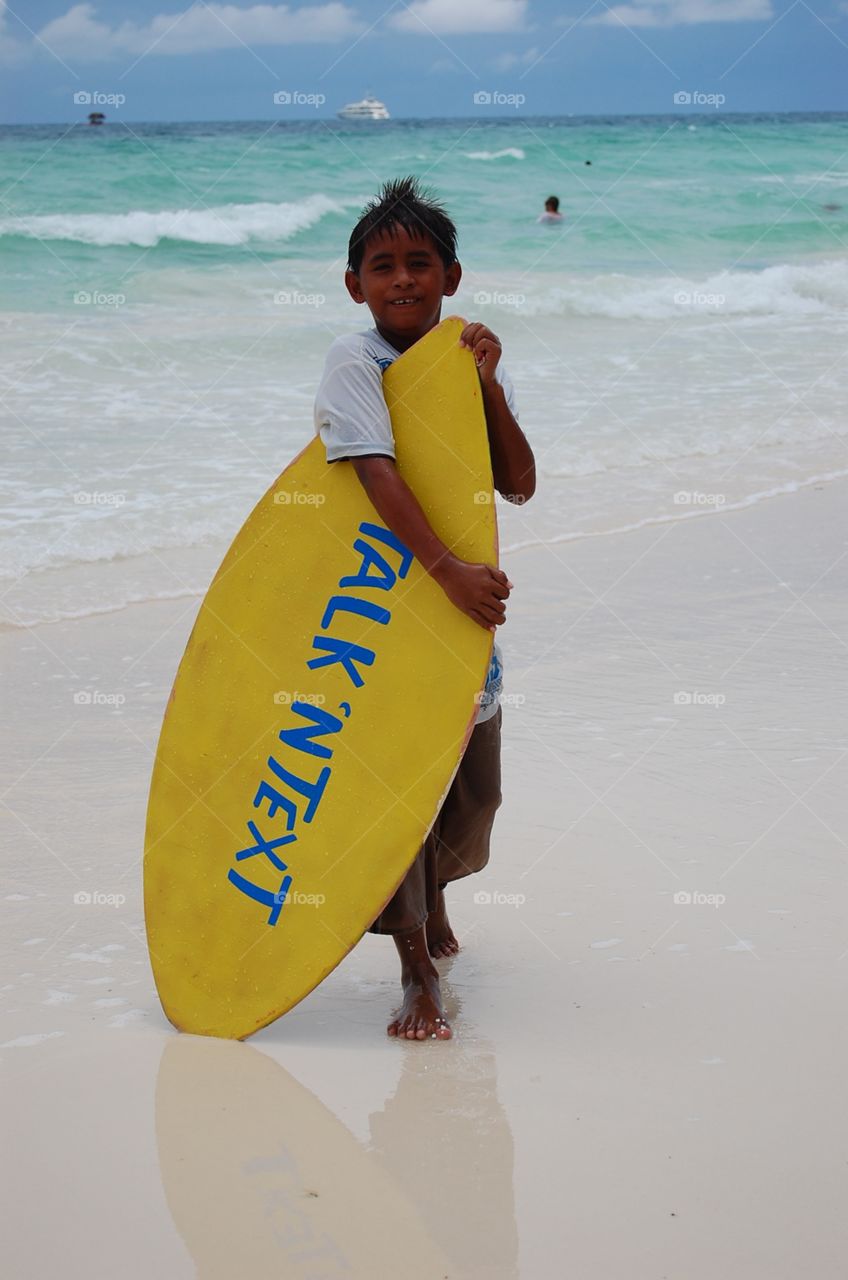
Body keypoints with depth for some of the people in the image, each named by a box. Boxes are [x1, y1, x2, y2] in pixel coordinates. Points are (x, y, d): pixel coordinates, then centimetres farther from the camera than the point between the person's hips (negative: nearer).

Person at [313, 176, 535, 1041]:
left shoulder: (469, 360, 4)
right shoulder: (355, 361, -12)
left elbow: (520, 484, -3)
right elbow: (377, 472, -26)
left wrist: (486, 385, -15)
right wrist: (446, 568, -37)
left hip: (466, 593, 5)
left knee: (472, 783, 14)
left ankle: (431, 901, 44)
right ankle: (418, 974, 2)